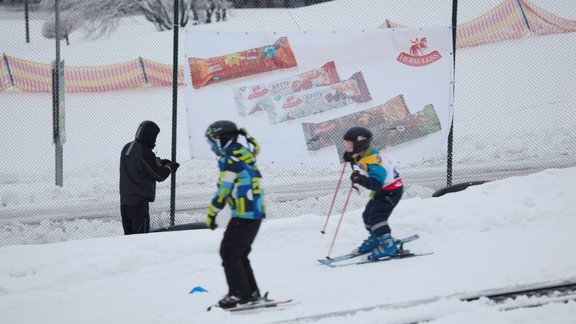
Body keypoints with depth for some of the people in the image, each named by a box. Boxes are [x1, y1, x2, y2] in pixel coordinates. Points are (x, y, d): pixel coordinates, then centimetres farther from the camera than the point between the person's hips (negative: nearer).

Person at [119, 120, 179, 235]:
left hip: (124, 199, 9)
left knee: (129, 234, 14)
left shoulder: (127, 148, 8)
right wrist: (169, 167, 10)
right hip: (139, 201, -9)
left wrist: (159, 162, 17)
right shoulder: (145, 153, -17)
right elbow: (159, 175, -9)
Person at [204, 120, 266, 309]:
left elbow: (223, 190, -15)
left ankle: (240, 294, -4)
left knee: (229, 253, -3)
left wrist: (211, 214, -7)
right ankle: (251, 292, 17)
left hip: (244, 214, -9)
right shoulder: (244, 154, 15)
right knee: (239, 254, 16)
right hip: (256, 213, 9)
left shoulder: (230, 159, -13)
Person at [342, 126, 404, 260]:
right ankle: (375, 239, 40)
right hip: (382, 189, 11)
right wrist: (351, 158, 3)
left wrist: (361, 180, -52)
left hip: (392, 190, -11)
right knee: (368, 215, 20)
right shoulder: (364, 155, -2)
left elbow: (376, 183, -38)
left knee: (376, 216, -21)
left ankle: (388, 245, -22)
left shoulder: (372, 161, -31)